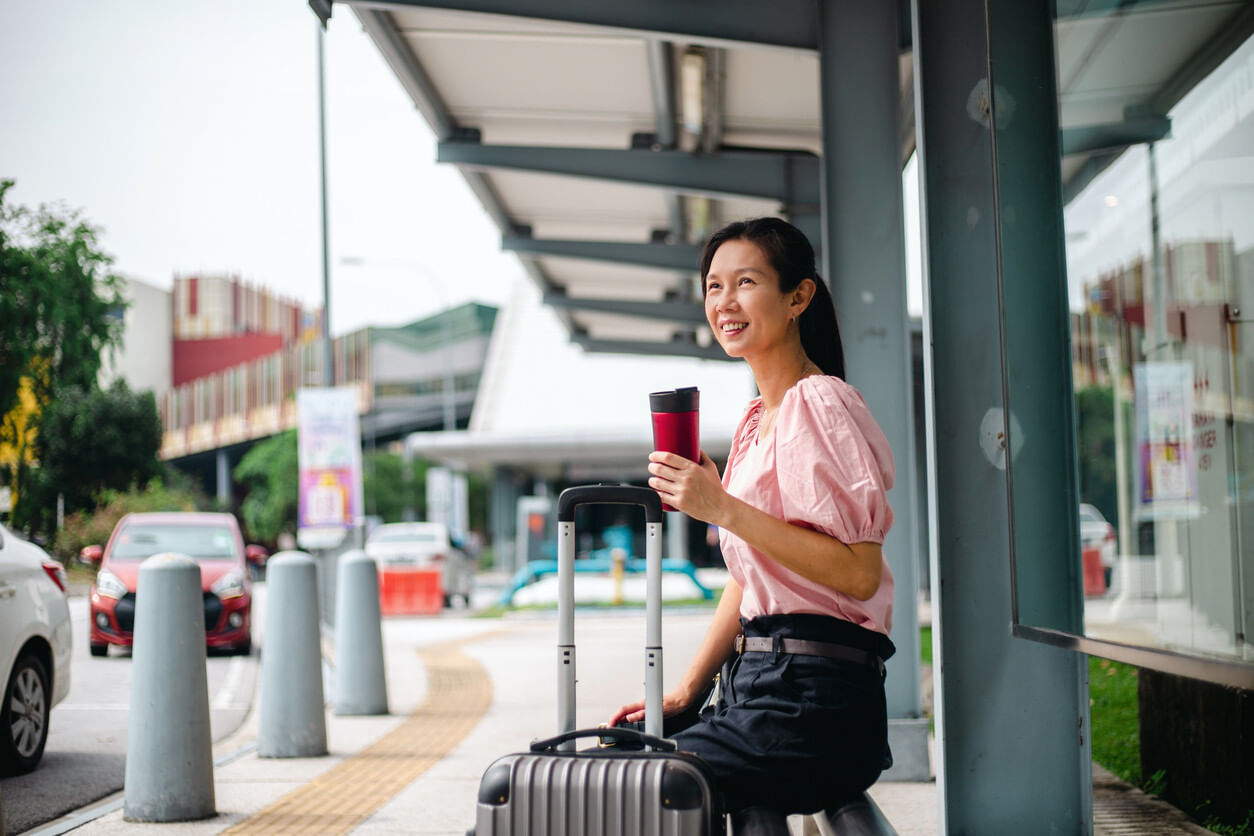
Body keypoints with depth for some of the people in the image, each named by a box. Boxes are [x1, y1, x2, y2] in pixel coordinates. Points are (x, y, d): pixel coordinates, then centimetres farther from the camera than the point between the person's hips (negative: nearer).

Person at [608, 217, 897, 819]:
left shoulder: (819, 404, -11)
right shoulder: (757, 418, 18)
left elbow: (859, 574, -20)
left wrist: (724, 509, -21)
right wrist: (687, 691, 12)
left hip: (814, 704, -9)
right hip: (757, 684, 9)